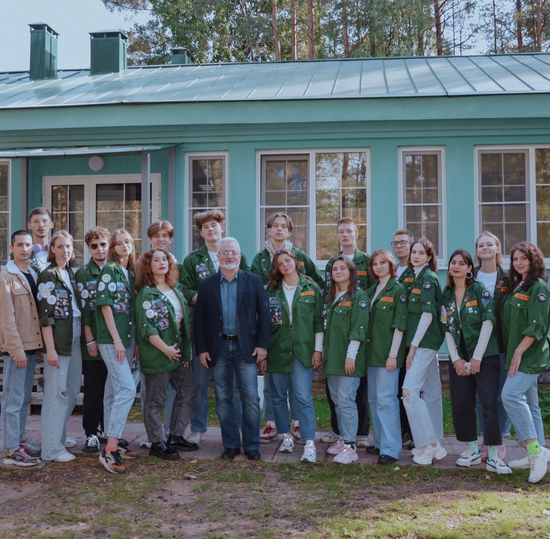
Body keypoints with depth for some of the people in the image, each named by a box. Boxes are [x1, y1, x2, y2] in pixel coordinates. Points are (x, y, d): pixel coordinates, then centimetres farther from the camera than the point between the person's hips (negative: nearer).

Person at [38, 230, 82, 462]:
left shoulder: (72, 274, 14)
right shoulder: (48, 276, -8)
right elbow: (45, 315, -13)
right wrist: (50, 348, -18)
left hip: (75, 339, 8)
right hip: (58, 340, -7)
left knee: (72, 390, 12)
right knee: (56, 392, -4)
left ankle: (59, 434, 25)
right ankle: (53, 449, 2)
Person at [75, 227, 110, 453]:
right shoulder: (83, 274, 1)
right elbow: (83, 309, -4)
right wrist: (90, 340, -10)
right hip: (94, 342, -3)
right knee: (93, 390, 1)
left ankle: (109, 430, 21)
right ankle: (91, 434, 9)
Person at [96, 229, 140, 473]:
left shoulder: (131, 273, 15)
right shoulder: (109, 270, -6)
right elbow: (105, 305, -12)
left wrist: (136, 342, 11)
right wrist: (117, 340, -16)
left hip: (128, 339, 7)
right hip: (112, 340, -7)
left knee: (115, 391, 13)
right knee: (127, 389, -15)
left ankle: (114, 440, 20)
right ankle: (110, 449, -14)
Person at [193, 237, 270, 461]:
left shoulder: (253, 281, 3)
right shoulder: (206, 285, 6)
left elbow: (264, 314, 1)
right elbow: (199, 319, 6)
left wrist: (262, 345, -6)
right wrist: (201, 349, -1)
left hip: (246, 347, -1)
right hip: (218, 347, 2)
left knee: (250, 398, -1)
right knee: (223, 399, 6)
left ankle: (251, 445, 10)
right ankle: (231, 444, 17)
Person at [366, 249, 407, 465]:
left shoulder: (398, 290, -7)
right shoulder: (371, 291, 14)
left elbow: (399, 325, -12)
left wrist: (393, 354, -17)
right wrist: (365, 350, 11)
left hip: (387, 352, -8)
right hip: (371, 352, 8)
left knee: (386, 398, -10)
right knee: (373, 399, 12)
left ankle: (390, 449, -7)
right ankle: (380, 442, 22)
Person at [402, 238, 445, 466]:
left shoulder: (428, 279, -12)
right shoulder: (418, 278, 15)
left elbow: (427, 314, -17)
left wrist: (413, 345, -17)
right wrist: (414, 345, 13)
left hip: (424, 342, -9)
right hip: (426, 343, 9)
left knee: (409, 390, -13)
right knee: (431, 391, 11)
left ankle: (428, 444, -7)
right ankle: (434, 443, 18)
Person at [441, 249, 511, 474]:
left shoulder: (480, 290, -4)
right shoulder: (446, 295, 9)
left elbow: (488, 323, -9)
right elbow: (447, 329, 7)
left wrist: (477, 358, -13)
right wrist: (456, 359, -4)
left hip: (485, 356, -4)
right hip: (459, 359, 5)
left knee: (489, 404, -8)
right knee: (461, 405, 4)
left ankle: (493, 457, -2)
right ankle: (473, 450, 19)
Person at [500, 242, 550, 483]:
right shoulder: (516, 287, 17)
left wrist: (519, 352, -20)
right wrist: (514, 354, 12)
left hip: (530, 354, -9)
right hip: (519, 355, 9)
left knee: (511, 395, -21)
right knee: (528, 403, 11)